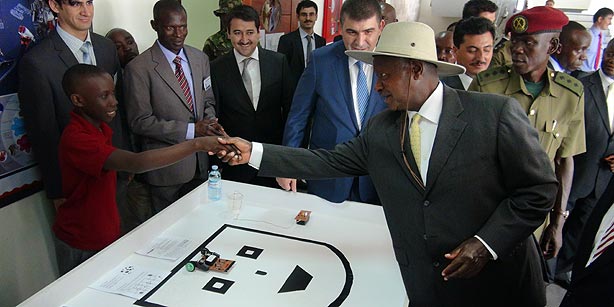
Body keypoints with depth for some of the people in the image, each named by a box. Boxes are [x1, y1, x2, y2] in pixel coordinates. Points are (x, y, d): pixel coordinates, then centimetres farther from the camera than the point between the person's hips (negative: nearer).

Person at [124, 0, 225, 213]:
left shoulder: (200, 58, 5)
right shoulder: (139, 68, -12)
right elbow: (140, 121, -14)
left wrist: (210, 122, -9)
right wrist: (190, 130, -19)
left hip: (199, 162, 5)